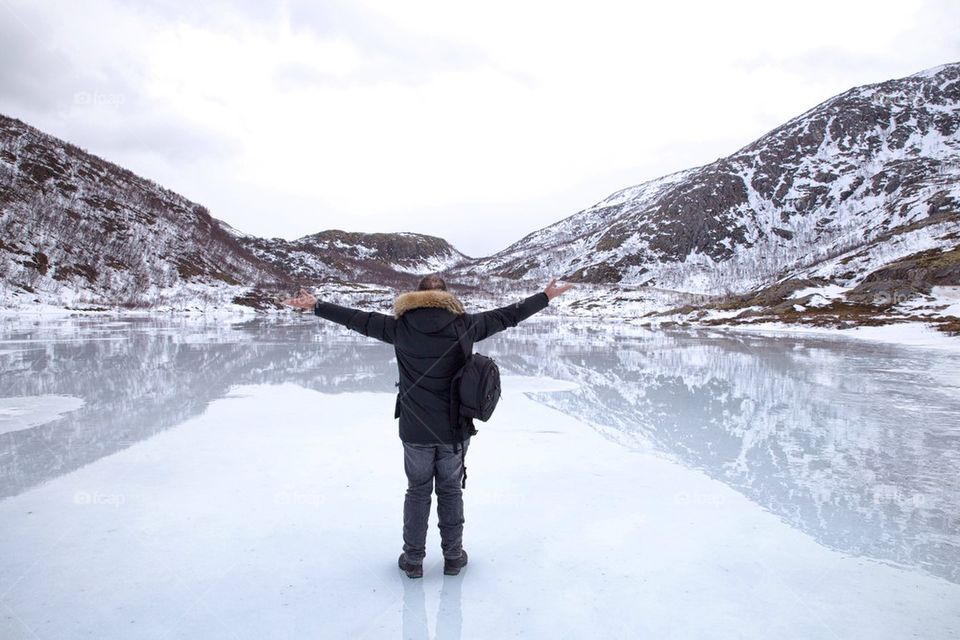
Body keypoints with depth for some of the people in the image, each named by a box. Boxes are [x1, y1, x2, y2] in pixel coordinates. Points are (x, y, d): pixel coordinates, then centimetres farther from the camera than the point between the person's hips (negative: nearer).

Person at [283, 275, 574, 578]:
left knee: (417, 491, 15)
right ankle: (453, 557, 26)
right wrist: (547, 296, 11)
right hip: (455, 429, 0)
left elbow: (358, 319, 1)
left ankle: (413, 559, 24)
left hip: (415, 431, 0)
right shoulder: (464, 325, -6)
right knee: (450, 491, 15)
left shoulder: (400, 326, -6)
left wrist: (316, 305, 13)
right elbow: (507, 315, 1)